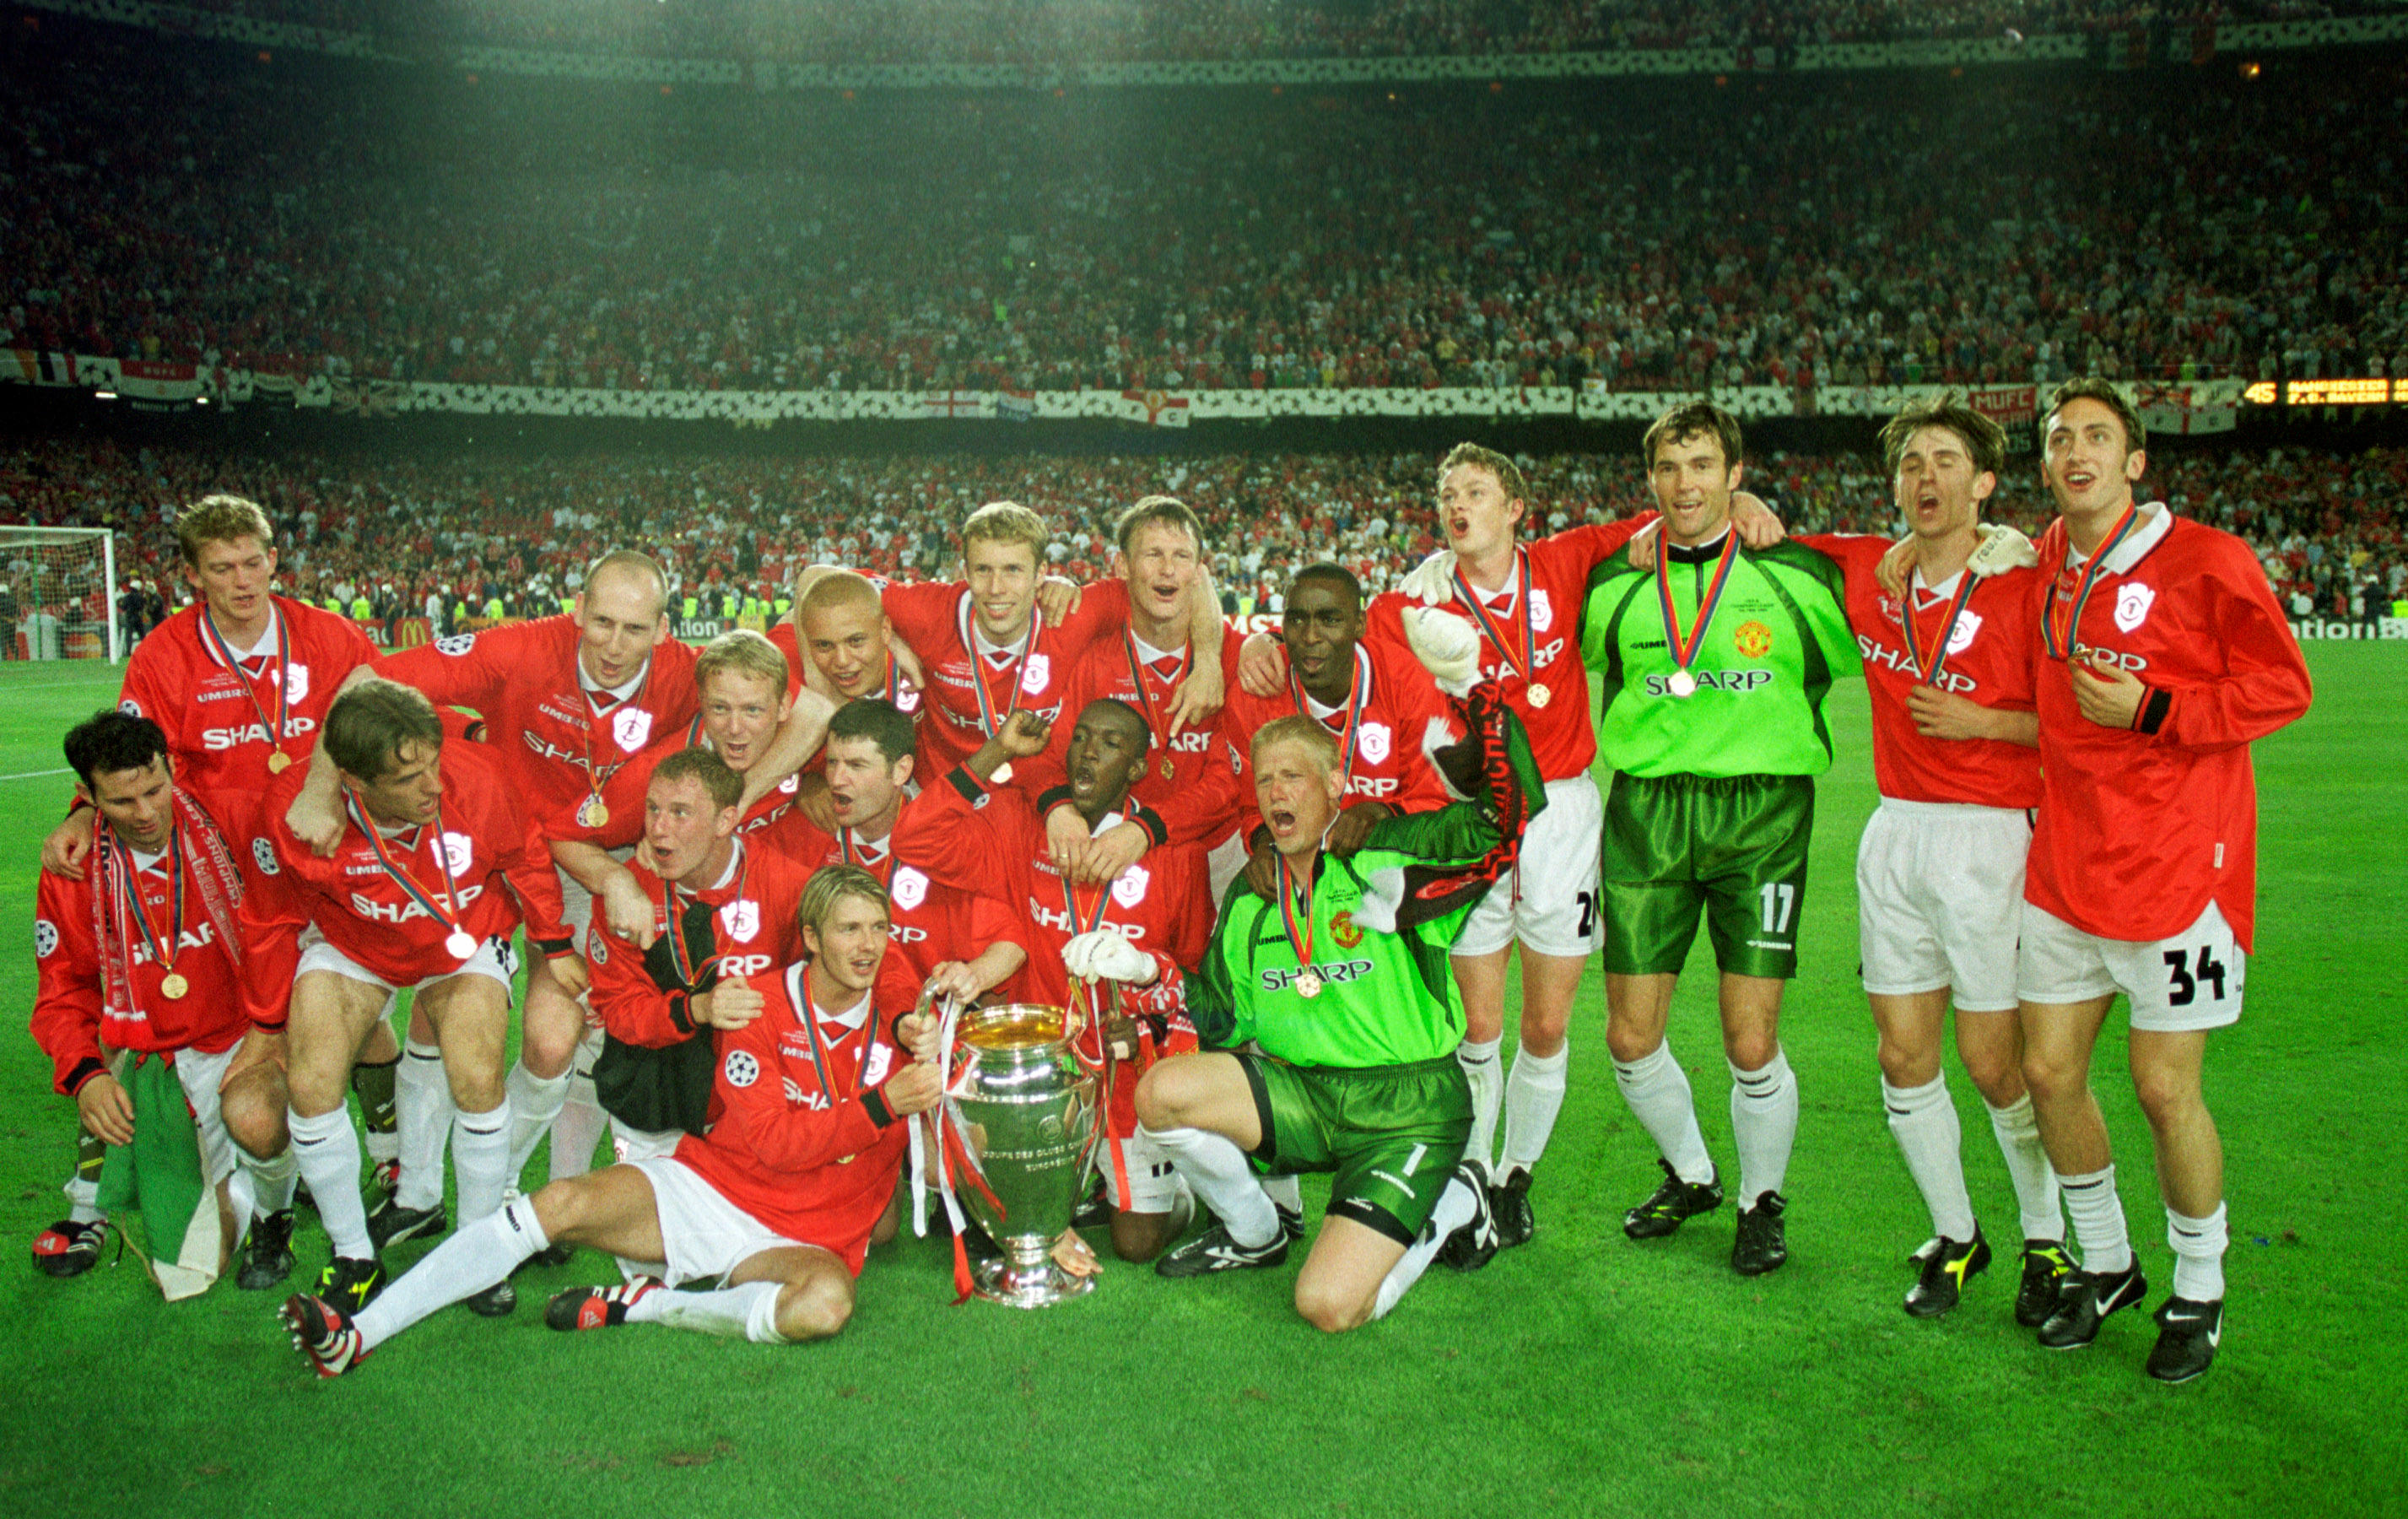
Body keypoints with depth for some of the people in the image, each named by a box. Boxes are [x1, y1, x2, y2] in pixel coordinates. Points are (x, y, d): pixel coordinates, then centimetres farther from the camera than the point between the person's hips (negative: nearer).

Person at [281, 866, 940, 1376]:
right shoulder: (761, 1006, -5)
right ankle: (358, 1334, -18)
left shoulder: (896, 1010, 1)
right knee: (563, 1204, -22)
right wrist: (880, 1106, -23)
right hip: (707, 1186, 0)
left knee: (826, 1302, -36)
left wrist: (917, 1034, -15)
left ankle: (640, 1304, -18)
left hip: (802, 1238, 0)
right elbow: (772, 1143, -12)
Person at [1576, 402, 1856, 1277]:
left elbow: (1853, 660, 13)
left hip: (1762, 812, -2)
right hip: (1646, 812, 3)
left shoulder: (1796, 576, 0)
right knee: (1631, 1038, 5)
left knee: (1751, 1043, -4)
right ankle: (1690, 1174, 34)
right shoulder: (1615, 586, 6)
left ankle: (1762, 1201, 23)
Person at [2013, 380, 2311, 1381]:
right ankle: (2105, 1264, 31)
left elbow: (2281, 687, -8)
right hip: (2063, 865, 6)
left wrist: (2149, 710, -16)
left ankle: (2198, 1294, 24)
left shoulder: (2204, 560, -8)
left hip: (2177, 865, -5)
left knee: (2165, 1091, 0)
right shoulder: (2038, 568, 9)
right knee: (2049, 1071, 8)